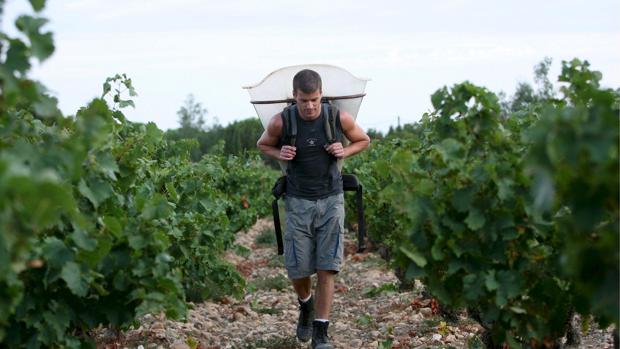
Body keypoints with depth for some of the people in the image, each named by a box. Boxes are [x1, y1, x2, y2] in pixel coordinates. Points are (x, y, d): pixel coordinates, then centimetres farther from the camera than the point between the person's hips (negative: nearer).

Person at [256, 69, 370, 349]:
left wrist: (344, 152, -11)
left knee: (327, 268, -6)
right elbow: (262, 145, 12)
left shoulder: (340, 118, -9)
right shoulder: (281, 122, -9)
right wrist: (280, 154, -10)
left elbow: (363, 141, 10)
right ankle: (306, 306, 36)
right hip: (298, 201, 0)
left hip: (331, 199, 0)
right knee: (297, 270, 1)